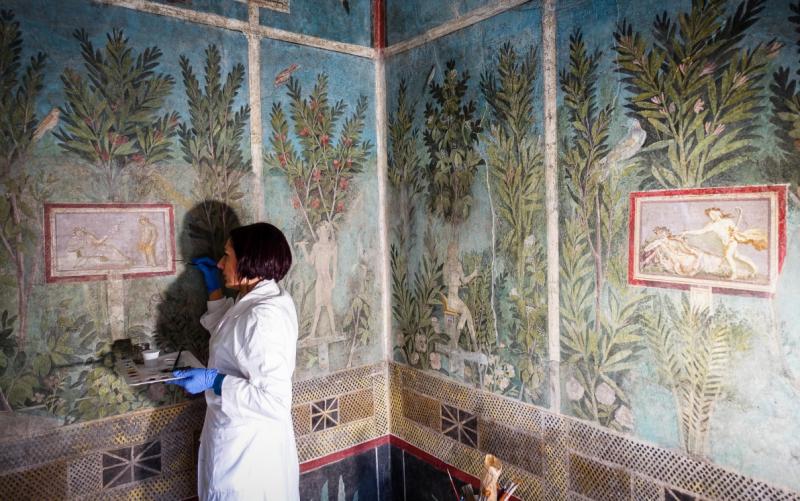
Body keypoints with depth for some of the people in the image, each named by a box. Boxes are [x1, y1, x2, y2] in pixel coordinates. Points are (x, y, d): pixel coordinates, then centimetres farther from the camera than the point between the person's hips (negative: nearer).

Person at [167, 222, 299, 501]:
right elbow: (227, 337, 21)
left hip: (245, 450, -9)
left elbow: (275, 401, -29)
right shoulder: (260, 301, 2)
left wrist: (214, 381, -25)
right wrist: (214, 288, 17)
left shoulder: (264, 316, -27)